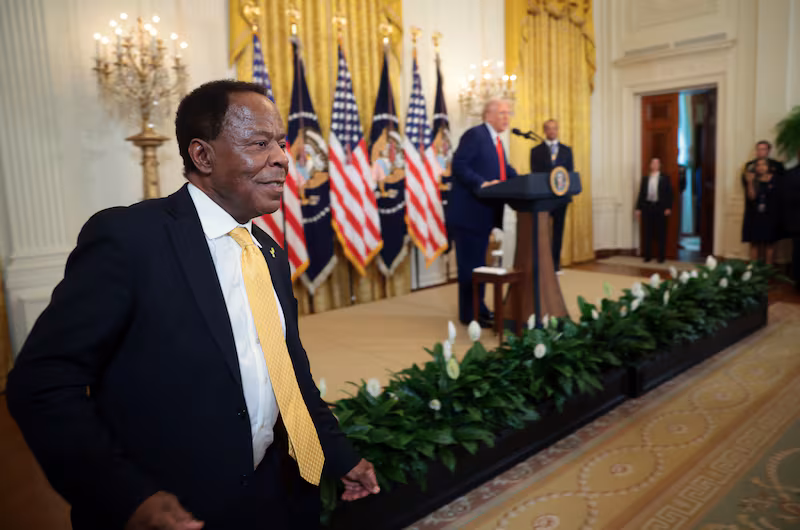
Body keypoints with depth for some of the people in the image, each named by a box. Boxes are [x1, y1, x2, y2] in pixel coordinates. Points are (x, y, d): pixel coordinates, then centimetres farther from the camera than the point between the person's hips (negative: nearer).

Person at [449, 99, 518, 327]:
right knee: (470, 263, -3)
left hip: (485, 212, 10)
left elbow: (506, 170, 17)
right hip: (469, 211, -9)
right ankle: (469, 314, 5)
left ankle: (479, 308, 24)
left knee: (478, 261, 15)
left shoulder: (496, 141, 19)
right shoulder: (474, 135, -11)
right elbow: (459, 165, -19)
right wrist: (482, 184, -29)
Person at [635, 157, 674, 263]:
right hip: (647, 207, 2)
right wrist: (638, 208, 5)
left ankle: (661, 256, 9)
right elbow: (641, 194, 9)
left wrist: (668, 208, -8)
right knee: (647, 233, 4)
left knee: (661, 233, 2)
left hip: (660, 207, -2)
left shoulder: (665, 178, 3)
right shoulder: (645, 178, 10)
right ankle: (647, 255, 12)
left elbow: (669, 194, 0)